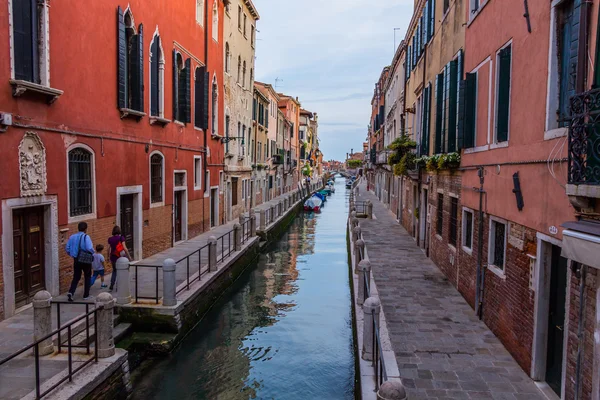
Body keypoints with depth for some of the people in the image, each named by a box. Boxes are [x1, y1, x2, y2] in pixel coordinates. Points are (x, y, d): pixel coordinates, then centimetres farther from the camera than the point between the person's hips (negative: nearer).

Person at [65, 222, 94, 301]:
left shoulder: (72, 237, 2)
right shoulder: (86, 237, -15)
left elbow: (67, 249, 4)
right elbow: (89, 248, -25)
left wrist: (73, 255, 18)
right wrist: (93, 252, -4)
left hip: (76, 260, 4)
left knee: (76, 277, 15)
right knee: (87, 277, 13)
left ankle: (71, 292, -6)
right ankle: (86, 295, 17)